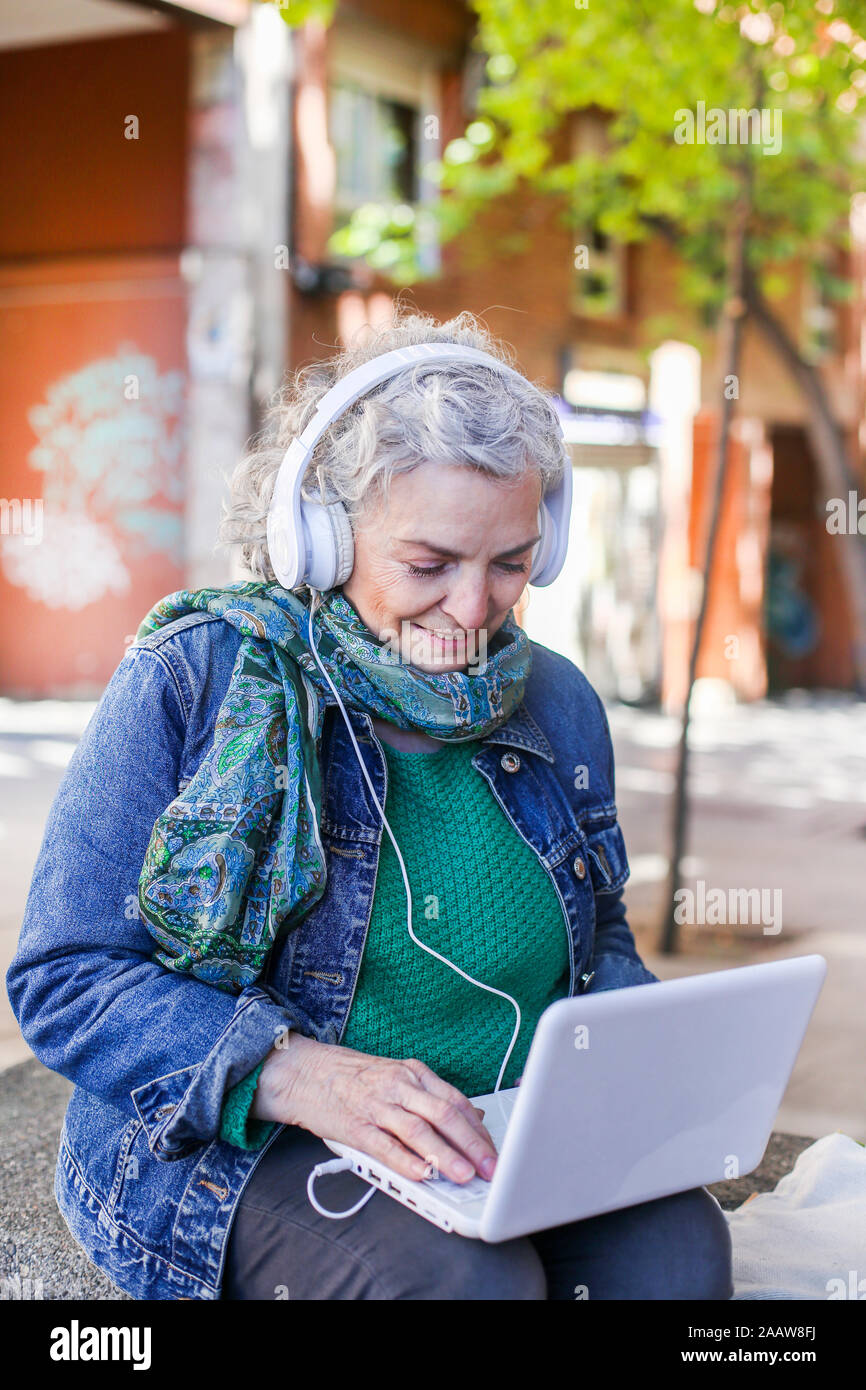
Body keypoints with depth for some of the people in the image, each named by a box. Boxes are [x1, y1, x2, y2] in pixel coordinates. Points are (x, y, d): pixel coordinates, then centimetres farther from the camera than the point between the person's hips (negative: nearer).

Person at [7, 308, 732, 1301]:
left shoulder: (556, 701, 8)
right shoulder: (192, 682, -8)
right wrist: (300, 1074, -25)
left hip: (523, 1139, 4)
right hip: (238, 1152, -3)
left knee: (676, 1249, -26)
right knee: (467, 1277, -32)